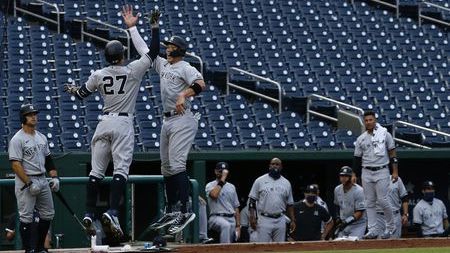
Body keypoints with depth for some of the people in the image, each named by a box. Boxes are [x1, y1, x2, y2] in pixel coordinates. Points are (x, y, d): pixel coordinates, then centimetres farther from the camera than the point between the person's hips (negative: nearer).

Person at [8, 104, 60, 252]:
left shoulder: (42, 138, 14)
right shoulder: (17, 139, -10)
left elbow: (48, 159, 20)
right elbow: (16, 165, -16)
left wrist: (54, 177, 6)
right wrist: (29, 183, -21)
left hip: (43, 180, 8)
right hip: (25, 181, -8)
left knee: (48, 214, 9)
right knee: (26, 217, -6)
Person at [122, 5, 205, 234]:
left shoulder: (185, 68, -8)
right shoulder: (162, 64, 16)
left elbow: (201, 84, -24)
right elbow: (144, 49, 22)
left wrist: (184, 94, -37)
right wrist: (132, 27, 20)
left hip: (182, 120, -9)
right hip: (167, 121, 9)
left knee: (177, 165, -18)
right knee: (166, 167, 11)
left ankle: (185, 211, -21)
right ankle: (170, 212, 18)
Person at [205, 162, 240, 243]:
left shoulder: (231, 187, 21)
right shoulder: (210, 185, 5)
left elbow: (236, 207, 18)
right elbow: (214, 195, -21)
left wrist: (238, 226, 8)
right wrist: (222, 180, -12)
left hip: (231, 219, 6)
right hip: (217, 217, -6)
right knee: (226, 225, -39)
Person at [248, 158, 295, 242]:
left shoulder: (286, 183, 10)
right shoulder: (260, 181, 1)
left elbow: (289, 204, 14)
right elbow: (252, 200, 0)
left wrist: (293, 220, 6)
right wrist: (252, 217, -10)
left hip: (280, 220, 3)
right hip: (264, 220, -3)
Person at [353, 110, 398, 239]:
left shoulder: (385, 134, 1)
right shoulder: (361, 139, 9)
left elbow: (392, 153, 2)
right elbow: (357, 158, 12)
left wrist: (395, 171, -5)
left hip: (382, 172, -3)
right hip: (366, 173, 4)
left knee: (382, 200, -9)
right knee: (370, 202, 3)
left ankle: (391, 227, 8)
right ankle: (372, 231, 5)